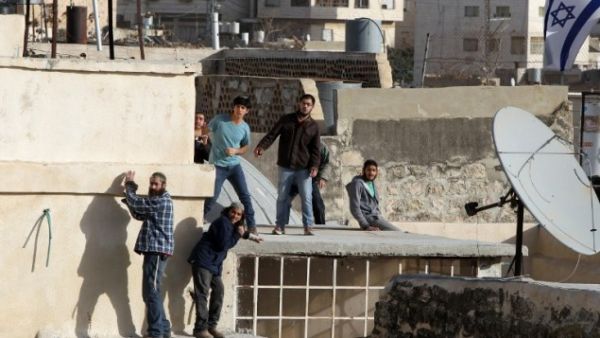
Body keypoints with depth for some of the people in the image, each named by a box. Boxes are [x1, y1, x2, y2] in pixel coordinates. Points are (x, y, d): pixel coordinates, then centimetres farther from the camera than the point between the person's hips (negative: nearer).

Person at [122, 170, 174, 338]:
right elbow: (139, 214, 21)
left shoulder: (161, 201, -11)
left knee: (151, 292, -13)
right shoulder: (157, 202, 22)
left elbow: (135, 202, -12)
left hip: (157, 251, -11)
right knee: (151, 292, 13)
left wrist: (130, 185, 6)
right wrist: (130, 188, 10)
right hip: (153, 250, 11)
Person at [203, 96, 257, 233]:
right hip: (218, 165, -3)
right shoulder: (220, 120, -9)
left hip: (234, 165, 3)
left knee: (245, 195, 1)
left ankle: (251, 226, 7)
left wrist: (235, 151, -6)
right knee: (212, 197, -8)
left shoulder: (245, 128, 1)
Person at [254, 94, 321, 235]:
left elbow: (315, 149, 5)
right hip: (285, 167, 1)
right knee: (282, 197, 4)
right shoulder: (286, 120, 4)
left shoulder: (313, 126, 4)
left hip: (304, 168, -1)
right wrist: (262, 146, -19)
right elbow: (272, 134, -1)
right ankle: (280, 226, 12)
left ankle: (308, 226, -2)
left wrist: (314, 166, -8)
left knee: (306, 197, -7)